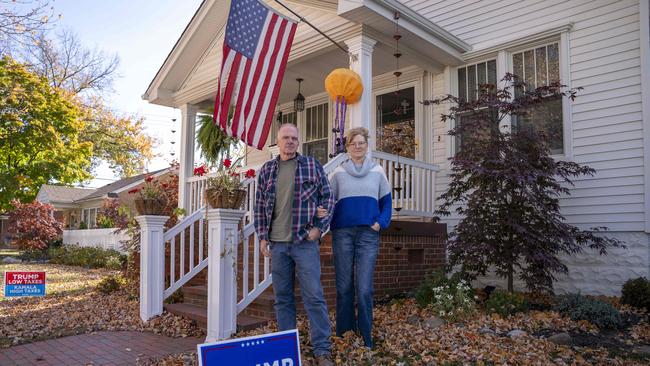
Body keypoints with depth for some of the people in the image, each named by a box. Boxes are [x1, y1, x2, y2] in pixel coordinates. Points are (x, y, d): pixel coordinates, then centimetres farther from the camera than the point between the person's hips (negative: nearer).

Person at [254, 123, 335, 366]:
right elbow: (259, 206, 12)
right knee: (282, 298, 10)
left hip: (305, 241, -3)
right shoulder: (267, 170, 10)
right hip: (277, 243, 3)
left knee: (314, 296, -3)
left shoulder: (312, 165, 4)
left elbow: (328, 199, 4)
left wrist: (319, 227, -5)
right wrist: (262, 237, 6)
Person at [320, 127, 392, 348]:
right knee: (344, 287, 6)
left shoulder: (377, 172, 9)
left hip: (368, 234, 0)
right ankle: (344, 334, 18)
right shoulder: (338, 173, 7)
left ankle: (365, 337, 7)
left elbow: (386, 202, 13)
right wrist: (321, 212, -18)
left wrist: (381, 223, -3)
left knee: (364, 288, -5)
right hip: (342, 233, 1)